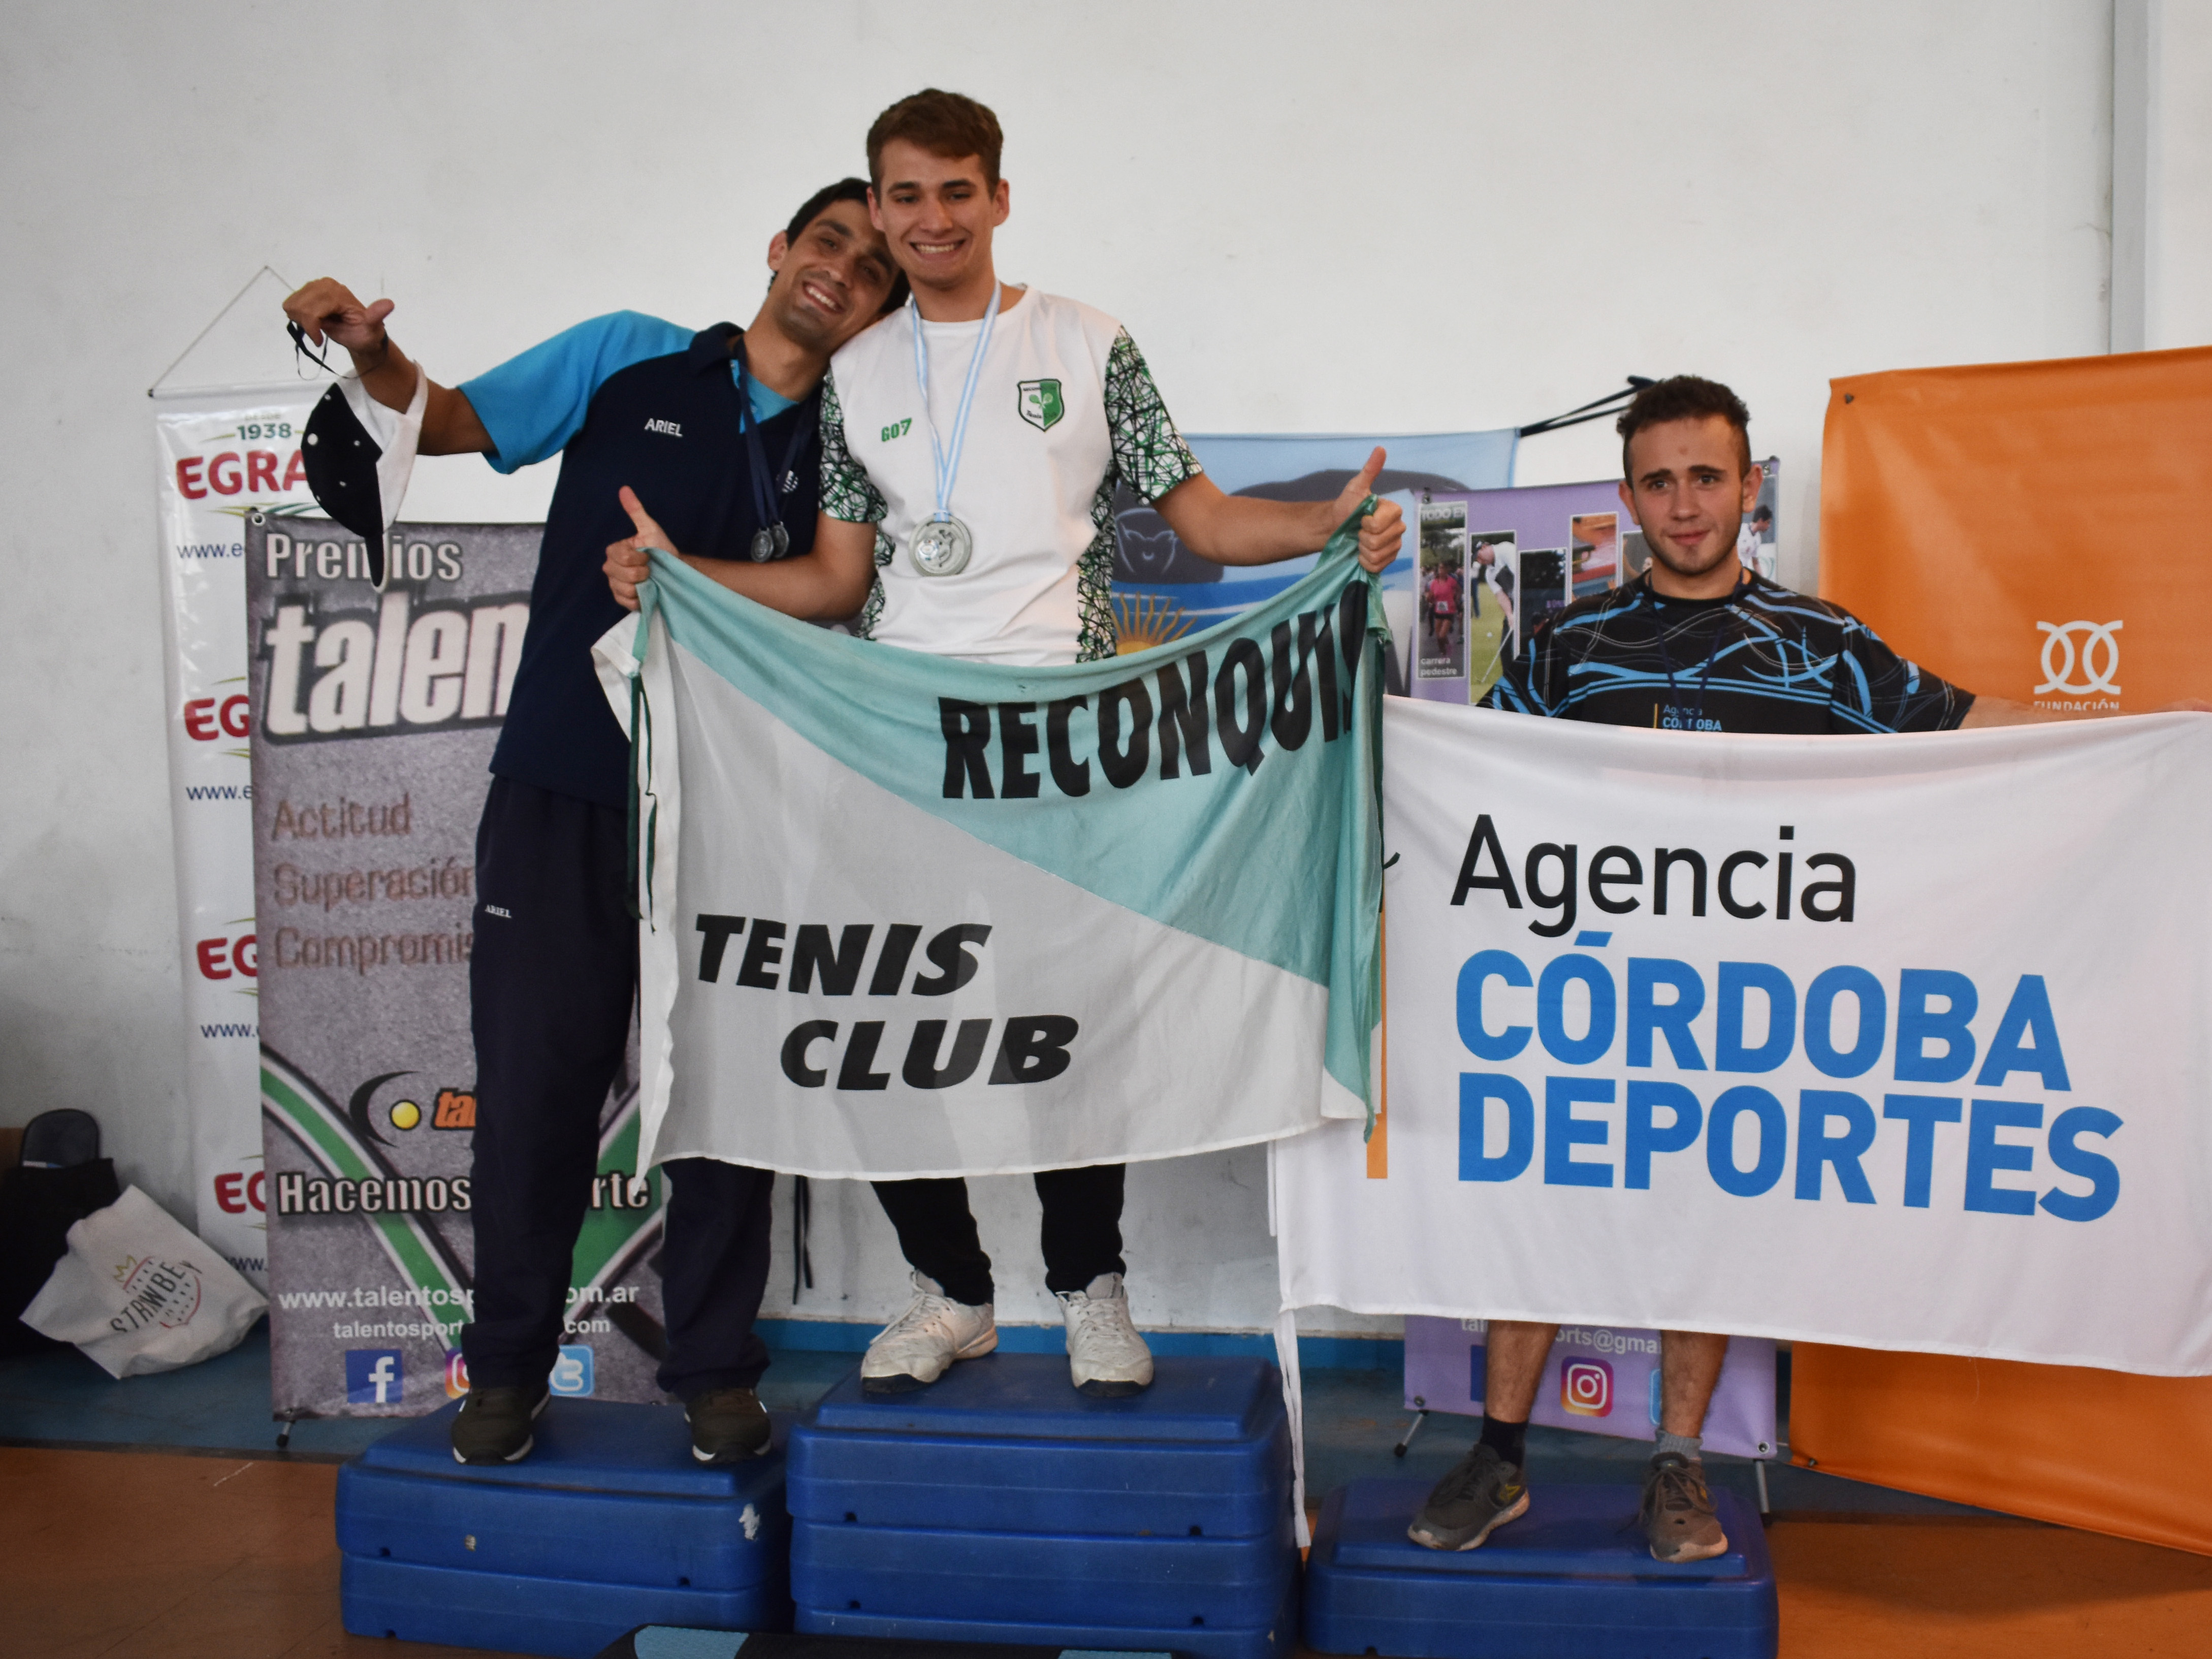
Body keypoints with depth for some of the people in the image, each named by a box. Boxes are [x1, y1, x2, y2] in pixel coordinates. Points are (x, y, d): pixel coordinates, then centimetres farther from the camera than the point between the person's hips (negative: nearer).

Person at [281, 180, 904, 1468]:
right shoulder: (632, 358, 6)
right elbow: (454, 423, 10)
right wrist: (375, 355, -9)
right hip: (563, 791, -1)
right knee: (537, 1077, 3)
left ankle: (716, 1372, 21)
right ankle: (510, 1367, 21)